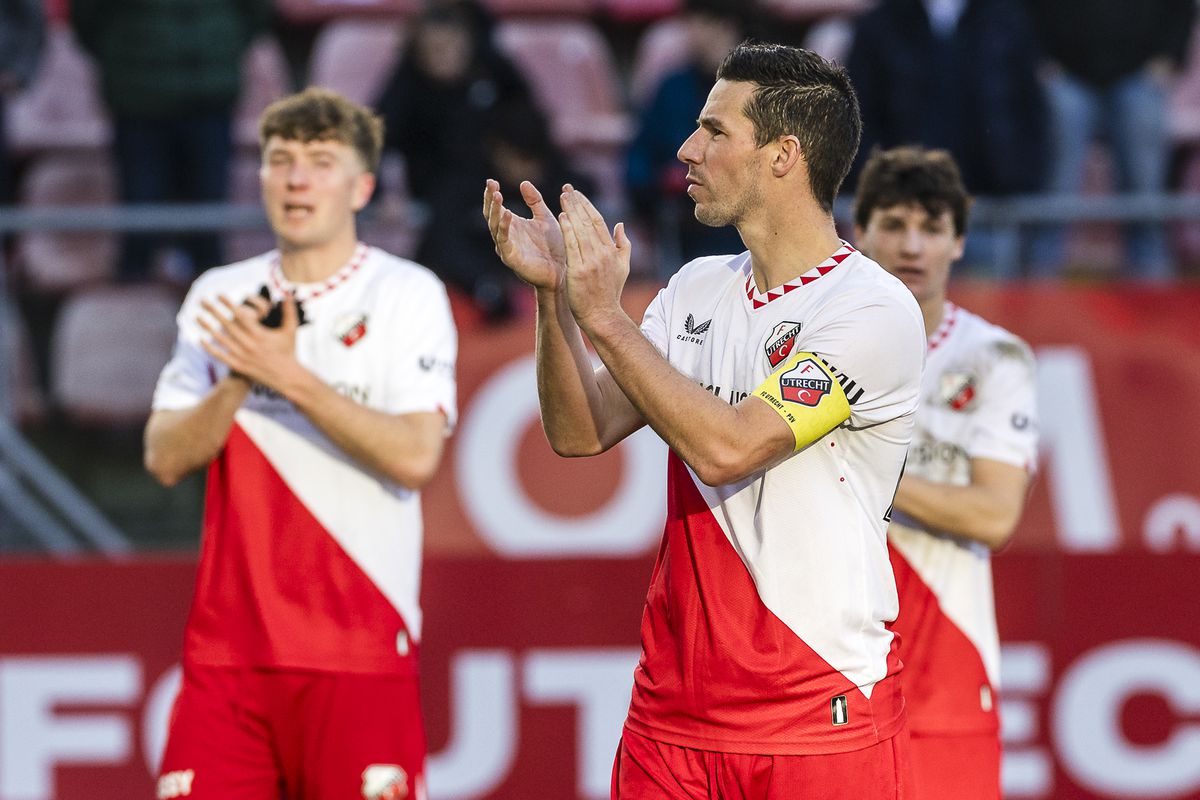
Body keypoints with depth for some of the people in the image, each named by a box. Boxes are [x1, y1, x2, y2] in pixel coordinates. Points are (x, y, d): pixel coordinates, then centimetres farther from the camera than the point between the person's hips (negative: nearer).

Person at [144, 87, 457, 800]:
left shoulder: (408, 293, 1)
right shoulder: (220, 297, 13)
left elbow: (416, 457, -12)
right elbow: (166, 459, 7)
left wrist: (289, 376, -16)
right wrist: (239, 380, -10)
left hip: (362, 647, -4)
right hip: (228, 645, 4)